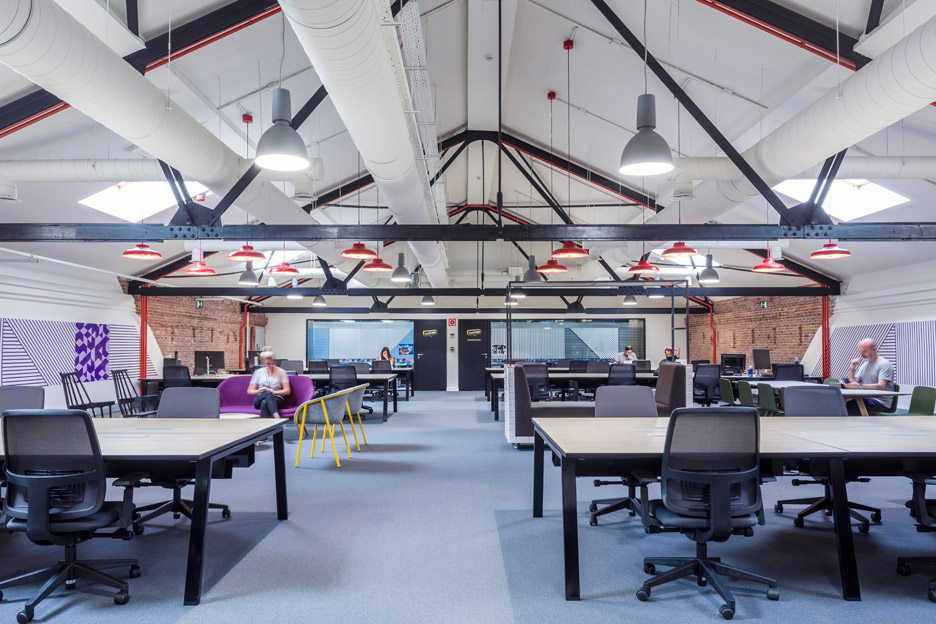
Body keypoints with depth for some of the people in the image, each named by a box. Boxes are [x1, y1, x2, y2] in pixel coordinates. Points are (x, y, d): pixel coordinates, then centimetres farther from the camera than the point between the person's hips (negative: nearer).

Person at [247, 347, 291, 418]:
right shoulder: (258, 372, 17)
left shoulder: (280, 372, 11)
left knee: (264, 402, -37)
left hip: (276, 399, 0)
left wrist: (275, 392, -12)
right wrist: (258, 391, -8)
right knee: (268, 393, -37)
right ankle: (276, 418, -59)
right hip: (259, 399, 1)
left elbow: (287, 391, 5)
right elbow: (249, 391, 14)